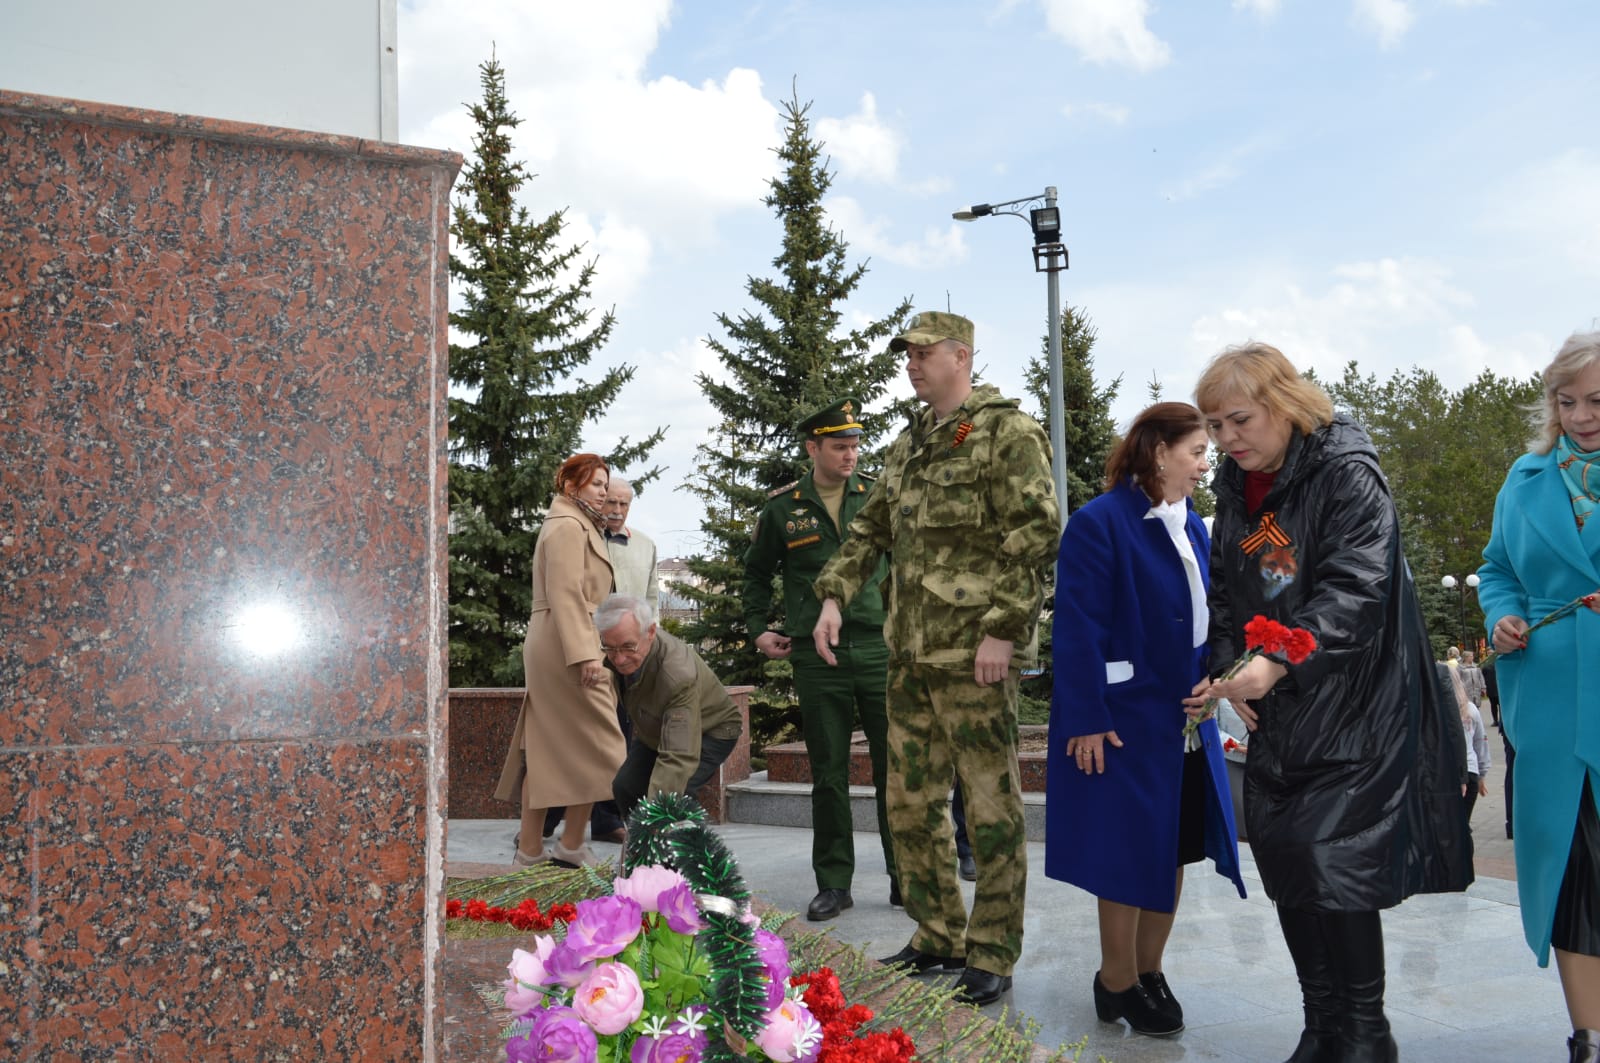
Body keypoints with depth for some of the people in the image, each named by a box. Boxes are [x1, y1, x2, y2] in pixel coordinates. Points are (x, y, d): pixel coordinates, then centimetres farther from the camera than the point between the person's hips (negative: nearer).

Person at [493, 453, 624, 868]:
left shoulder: (576, 525, 23)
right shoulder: (569, 526, -9)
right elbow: (566, 596, -18)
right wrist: (584, 654, -24)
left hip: (544, 648, 10)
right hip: (566, 644, -10)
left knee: (545, 748, 8)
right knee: (596, 743, -5)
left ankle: (530, 849, 10)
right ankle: (571, 844, -1)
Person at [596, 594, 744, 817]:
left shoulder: (679, 676, -46)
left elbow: (678, 757, -51)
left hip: (710, 732, -7)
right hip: (653, 730, 7)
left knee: (670, 791, -30)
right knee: (624, 786, -12)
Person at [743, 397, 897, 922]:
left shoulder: (878, 495, 5)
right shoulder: (782, 507, 4)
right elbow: (756, 571, 18)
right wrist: (757, 629, 10)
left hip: (880, 648, 0)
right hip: (817, 658, 0)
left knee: (895, 766, 3)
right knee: (829, 774, 5)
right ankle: (834, 883, 15)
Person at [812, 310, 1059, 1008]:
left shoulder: (1007, 432, -6)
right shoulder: (907, 446, 19)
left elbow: (1035, 534, -14)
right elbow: (871, 528, 25)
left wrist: (1002, 628, -19)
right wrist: (835, 595, 10)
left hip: (973, 656, -8)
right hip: (909, 654, 8)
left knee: (990, 807, 0)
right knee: (910, 804, 12)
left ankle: (992, 957, 11)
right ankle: (938, 938, 26)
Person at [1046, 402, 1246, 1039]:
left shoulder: (1192, 526, 10)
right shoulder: (1100, 523, -13)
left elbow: (1204, 615, 16)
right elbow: (1079, 628, -16)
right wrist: (1088, 720, -19)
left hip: (1186, 715, 8)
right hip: (1126, 717, -7)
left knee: (1174, 846, 13)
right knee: (1130, 849, 1)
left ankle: (1148, 971, 28)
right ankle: (1118, 981, 18)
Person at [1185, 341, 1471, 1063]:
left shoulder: (1347, 476, -11)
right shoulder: (1235, 494, 11)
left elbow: (1355, 593, -21)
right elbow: (1225, 598, 14)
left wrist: (1279, 663, -32)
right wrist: (1226, 671, -3)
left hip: (1354, 712, -7)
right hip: (1276, 717, 7)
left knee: (1337, 865, -9)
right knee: (1284, 867, 8)